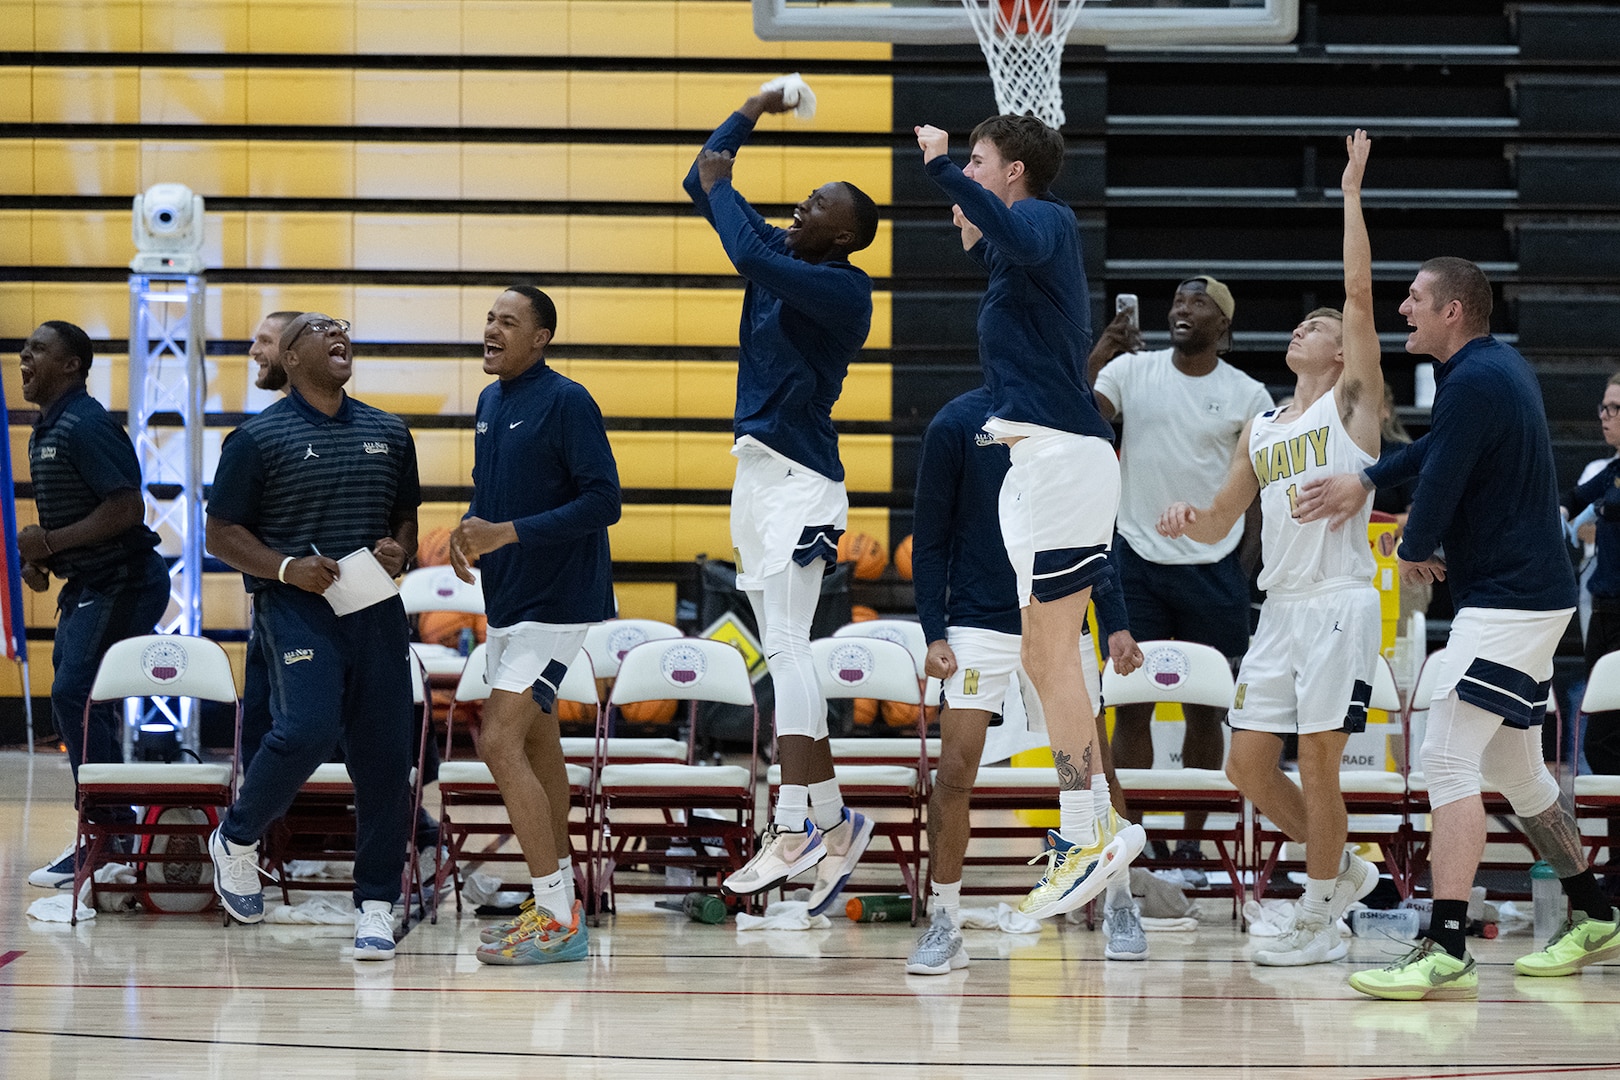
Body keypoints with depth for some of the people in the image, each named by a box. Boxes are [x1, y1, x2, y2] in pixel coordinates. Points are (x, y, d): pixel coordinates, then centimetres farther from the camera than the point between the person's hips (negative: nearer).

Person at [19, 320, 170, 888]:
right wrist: (38, 557, 8)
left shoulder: (87, 426, -17)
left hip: (123, 582, -11)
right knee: (75, 700, 12)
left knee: (75, 697, -15)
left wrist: (52, 541, -21)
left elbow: (126, 507, -24)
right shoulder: (47, 430, 15)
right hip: (88, 586, 11)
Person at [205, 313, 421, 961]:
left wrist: (399, 551, 2)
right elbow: (222, 533, 0)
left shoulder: (388, 434, 16)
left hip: (376, 611, 5)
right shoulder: (260, 438, 1)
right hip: (296, 608, -5)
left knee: (385, 753, 0)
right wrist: (286, 567, -14)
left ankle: (376, 906, 7)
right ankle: (237, 840, 6)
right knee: (308, 729, -22)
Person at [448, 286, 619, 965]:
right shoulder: (489, 403, 11)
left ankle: (558, 922, -14)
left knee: (499, 741, -16)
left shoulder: (567, 402, -14)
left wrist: (508, 533, -24)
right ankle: (558, 903, 27)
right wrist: (469, 533, 2)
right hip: (508, 603, 9)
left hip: (557, 602, -9)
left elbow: (603, 501, -19)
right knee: (536, 744, 16)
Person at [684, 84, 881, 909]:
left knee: (785, 648, -15)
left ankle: (796, 825, -18)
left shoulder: (846, 290, -13)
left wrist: (720, 186, -13)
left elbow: (751, 257, -28)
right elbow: (704, 185, 19)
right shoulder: (781, 253, 12)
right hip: (758, 471, 9)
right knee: (785, 654, 8)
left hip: (799, 482, -9)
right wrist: (749, 115, 10)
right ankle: (830, 818, 11)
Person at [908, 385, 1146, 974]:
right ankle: (945, 924, -1)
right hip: (979, 626, -2)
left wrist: (1116, 625, 5)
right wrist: (934, 632, -9)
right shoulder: (956, 424, -3)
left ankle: (1119, 904, 25)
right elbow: (929, 541, 0)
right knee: (954, 773, -10)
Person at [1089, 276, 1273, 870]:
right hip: (1138, 559, 0)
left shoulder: (1248, 395, 1)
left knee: (1205, 708, 6)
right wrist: (1094, 368, -21)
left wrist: (1249, 574, -4)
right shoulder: (1130, 370, 2)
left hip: (1214, 568, 0)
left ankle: (1193, 839, 15)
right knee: (1130, 704, -2)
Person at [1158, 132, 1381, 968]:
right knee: (1248, 766, 5)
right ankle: (1342, 869, 24)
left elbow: (1359, 292, -9)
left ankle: (1318, 922, 5)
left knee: (1316, 762, -5)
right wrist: (1188, 519, 1)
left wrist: (1351, 193, -8)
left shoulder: (1352, 400, 2)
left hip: (1339, 603, -7)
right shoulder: (1260, 428, 19)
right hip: (1279, 608, 7)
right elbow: (1220, 523, 24)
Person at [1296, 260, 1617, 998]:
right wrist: (1366, 481, 20)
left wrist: (1413, 549, 2)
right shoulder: (1502, 367, 14)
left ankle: (1446, 950, -24)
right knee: (1514, 769, 20)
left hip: (1507, 600, -11)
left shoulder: (1474, 381, -18)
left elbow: (1439, 488, -19)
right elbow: (1444, 445, 29)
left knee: (1447, 760, -17)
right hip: (1529, 595, 11)